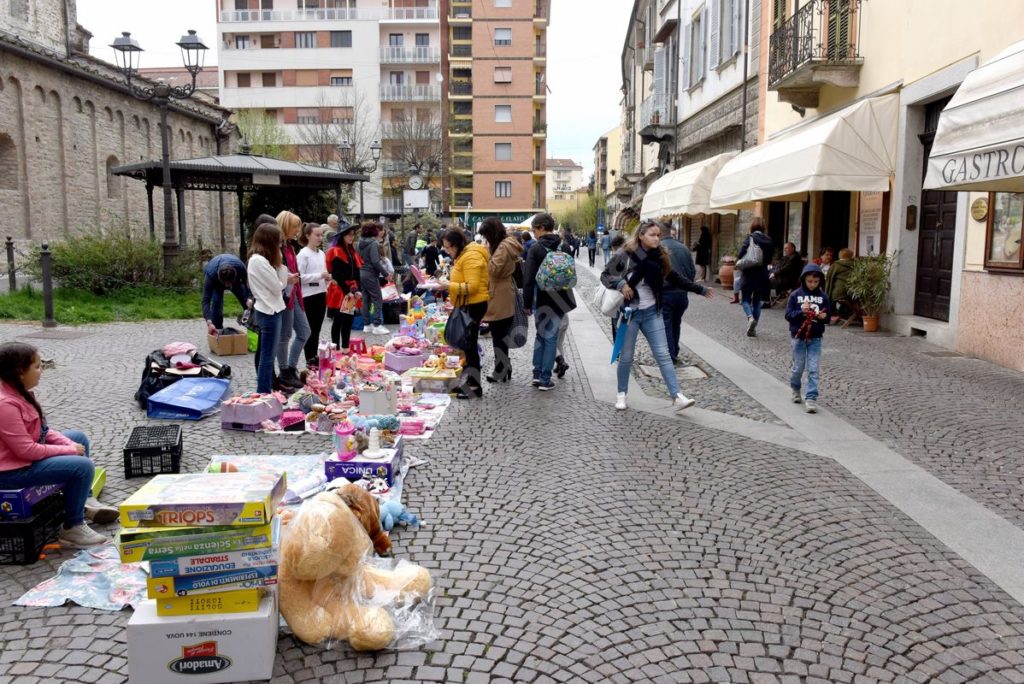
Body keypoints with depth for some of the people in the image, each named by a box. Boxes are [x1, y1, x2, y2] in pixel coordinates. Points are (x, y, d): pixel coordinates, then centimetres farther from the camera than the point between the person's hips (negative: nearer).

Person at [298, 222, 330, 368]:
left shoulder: (321, 253, 11)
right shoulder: (303, 254, -10)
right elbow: (300, 277, -16)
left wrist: (327, 277, -2)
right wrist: (319, 276, -20)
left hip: (321, 294, 7)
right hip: (308, 296, -7)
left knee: (317, 328, 12)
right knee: (309, 330, 1)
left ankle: (315, 357, 20)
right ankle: (309, 360, 9)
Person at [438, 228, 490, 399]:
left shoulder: (471, 256, -18)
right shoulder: (464, 255, 15)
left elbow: (472, 286, -25)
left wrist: (449, 286, -26)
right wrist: (449, 284, 11)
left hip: (473, 306, -11)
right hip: (468, 305, 11)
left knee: (469, 344, -6)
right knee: (466, 343, 13)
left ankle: (475, 386, 0)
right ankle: (469, 381, 21)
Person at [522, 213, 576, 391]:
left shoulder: (535, 248, -11)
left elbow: (528, 278, -12)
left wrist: (527, 303, -6)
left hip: (542, 298, -2)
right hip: (559, 298, 3)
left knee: (540, 334, 15)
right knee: (551, 337, 5)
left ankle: (537, 374, 15)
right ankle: (545, 379, 4)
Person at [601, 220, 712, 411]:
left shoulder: (659, 257, 1)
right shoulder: (625, 256, -11)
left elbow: (675, 277, 13)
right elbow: (605, 275, -6)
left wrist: (700, 289, 17)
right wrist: (621, 284, -24)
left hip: (652, 313, 3)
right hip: (629, 313, -3)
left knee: (663, 355, 0)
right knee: (626, 357, 8)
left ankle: (677, 397, -1)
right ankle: (621, 394, 25)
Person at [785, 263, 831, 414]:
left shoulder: (823, 296, 2)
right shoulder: (795, 295, -4)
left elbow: (828, 315, 7)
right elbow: (788, 315, -6)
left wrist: (824, 316, -15)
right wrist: (801, 312, -22)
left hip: (815, 338, 1)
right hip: (798, 336, -1)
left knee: (814, 370, -4)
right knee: (798, 367, 10)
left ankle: (811, 398, -1)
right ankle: (795, 389, 36)